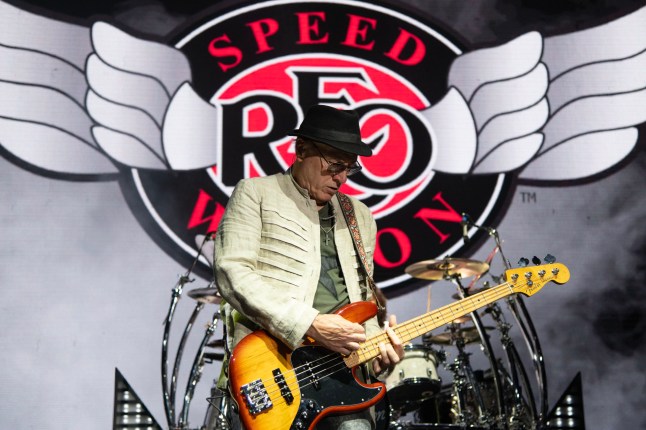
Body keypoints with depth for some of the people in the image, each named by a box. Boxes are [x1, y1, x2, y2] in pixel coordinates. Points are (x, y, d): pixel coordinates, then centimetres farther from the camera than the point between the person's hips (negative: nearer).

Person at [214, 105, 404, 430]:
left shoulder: (360, 216, 21)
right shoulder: (255, 193, 4)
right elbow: (231, 272, -9)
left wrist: (377, 345, 1)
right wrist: (311, 325, -17)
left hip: (341, 362, 5)